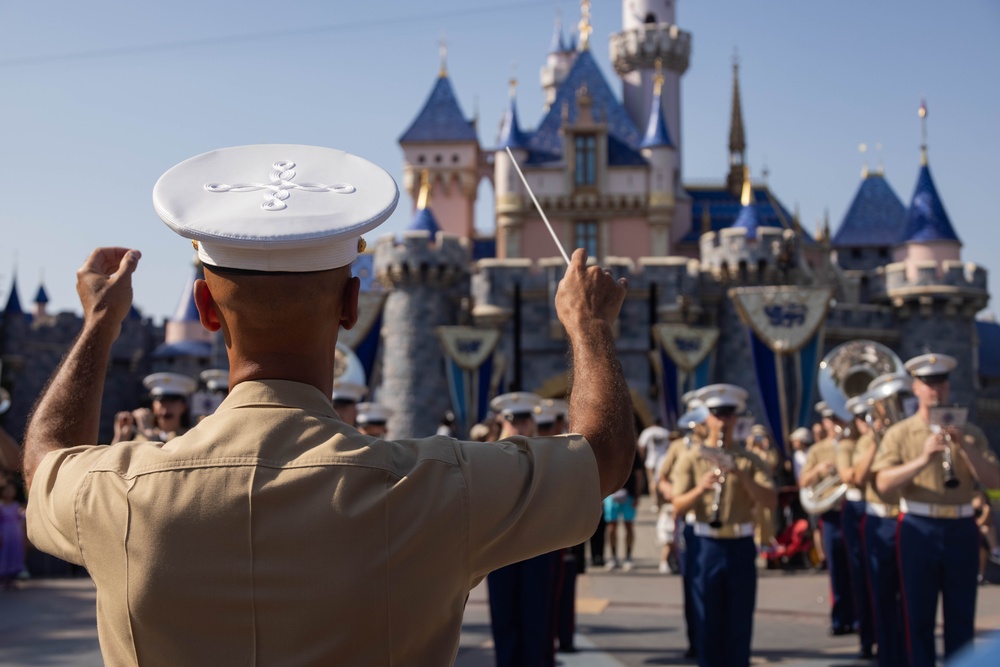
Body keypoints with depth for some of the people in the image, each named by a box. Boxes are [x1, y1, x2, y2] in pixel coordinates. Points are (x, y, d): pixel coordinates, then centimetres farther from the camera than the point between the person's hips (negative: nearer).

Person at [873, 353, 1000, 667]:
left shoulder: (970, 433, 10)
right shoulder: (899, 434, 3)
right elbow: (883, 483, -10)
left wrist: (963, 446, -15)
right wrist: (923, 459, -23)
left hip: (962, 530, 2)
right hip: (919, 531, -2)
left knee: (961, 617, 8)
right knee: (919, 616, 3)